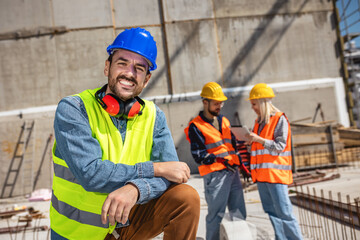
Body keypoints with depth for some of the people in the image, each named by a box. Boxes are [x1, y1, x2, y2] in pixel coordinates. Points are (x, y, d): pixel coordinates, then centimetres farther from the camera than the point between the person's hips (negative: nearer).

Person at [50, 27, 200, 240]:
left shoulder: (153, 116, -5)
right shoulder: (72, 110, -16)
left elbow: (170, 175, -14)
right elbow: (89, 174, -28)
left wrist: (135, 189, -35)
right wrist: (155, 168, -26)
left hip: (128, 222, 2)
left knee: (187, 197, -17)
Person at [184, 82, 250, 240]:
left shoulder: (224, 121, 17)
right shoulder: (195, 126, -6)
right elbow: (198, 155, -12)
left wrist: (241, 164, 19)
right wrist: (219, 159, -20)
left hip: (232, 171, 7)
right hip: (215, 175, -7)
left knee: (239, 213, 13)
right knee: (216, 215, -2)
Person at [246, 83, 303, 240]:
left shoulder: (280, 119, -5)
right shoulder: (259, 122, 17)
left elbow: (280, 146, -11)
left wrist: (259, 139, -17)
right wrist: (250, 141, 4)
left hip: (275, 172, -7)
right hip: (261, 174, 7)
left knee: (284, 212, -5)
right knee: (271, 213, 9)